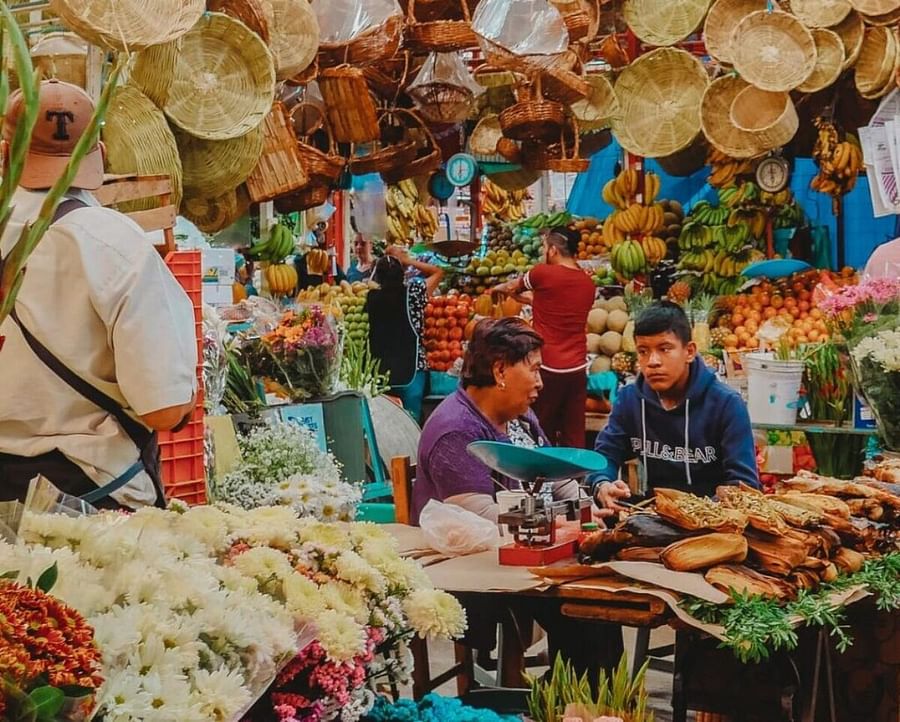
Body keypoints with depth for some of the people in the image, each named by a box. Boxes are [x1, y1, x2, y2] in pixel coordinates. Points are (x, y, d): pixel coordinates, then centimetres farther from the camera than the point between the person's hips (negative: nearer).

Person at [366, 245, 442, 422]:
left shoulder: (372, 297, -2)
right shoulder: (413, 293, -5)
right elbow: (438, 272, 10)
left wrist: (385, 262, 19)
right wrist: (409, 261, 11)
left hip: (380, 371, 3)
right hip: (410, 370, -3)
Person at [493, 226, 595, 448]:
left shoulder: (543, 273, -8)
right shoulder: (588, 283, 7)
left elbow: (512, 287, 11)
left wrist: (500, 289, 33)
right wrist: (523, 296, 32)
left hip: (548, 367, -5)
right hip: (577, 368, 5)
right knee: (574, 436, 7)